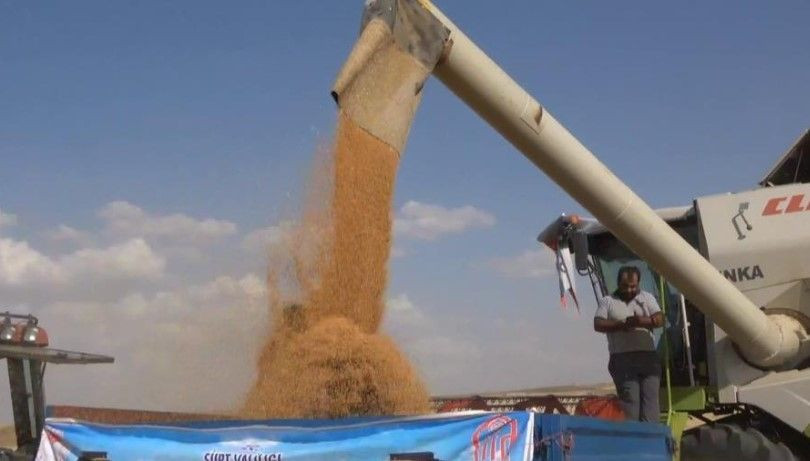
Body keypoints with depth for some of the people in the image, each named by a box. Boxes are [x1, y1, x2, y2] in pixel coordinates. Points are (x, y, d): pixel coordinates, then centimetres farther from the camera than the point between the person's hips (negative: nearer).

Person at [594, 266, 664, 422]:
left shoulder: (647, 298, 17)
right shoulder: (607, 301, 11)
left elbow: (660, 319, 5)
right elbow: (598, 324, -1)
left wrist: (644, 321, -16)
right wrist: (621, 325, -14)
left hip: (648, 356, 2)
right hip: (622, 358, -2)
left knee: (650, 397, -6)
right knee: (629, 399, -9)